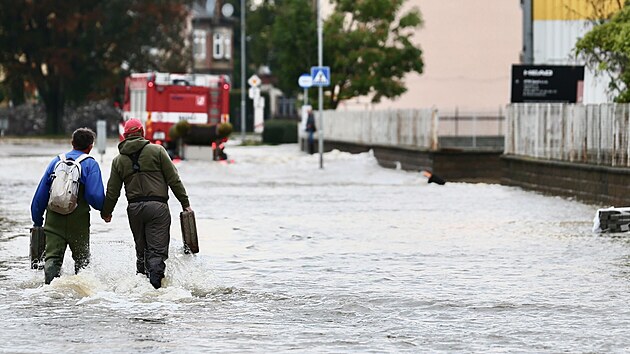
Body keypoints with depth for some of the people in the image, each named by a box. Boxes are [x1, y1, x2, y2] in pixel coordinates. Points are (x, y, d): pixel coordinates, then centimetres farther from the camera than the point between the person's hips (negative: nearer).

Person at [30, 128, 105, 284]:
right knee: (82, 258, 17)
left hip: (54, 220, 2)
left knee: (52, 257, -4)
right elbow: (95, 196, -13)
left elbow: (41, 194, 12)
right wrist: (105, 210, 9)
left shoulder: (56, 161, 11)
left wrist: (37, 221, 19)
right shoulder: (90, 164, -1)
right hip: (78, 221, -2)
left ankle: (50, 282, -27)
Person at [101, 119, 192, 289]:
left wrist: (106, 212, 27)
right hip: (157, 206, -3)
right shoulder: (157, 151, 1)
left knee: (141, 250, 17)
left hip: (134, 209, 3)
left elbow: (112, 191, 13)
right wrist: (185, 203, 4)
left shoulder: (118, 160, 11)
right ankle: (154, 282, -26)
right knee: (157, 249, -8)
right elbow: (173, 179, -1)